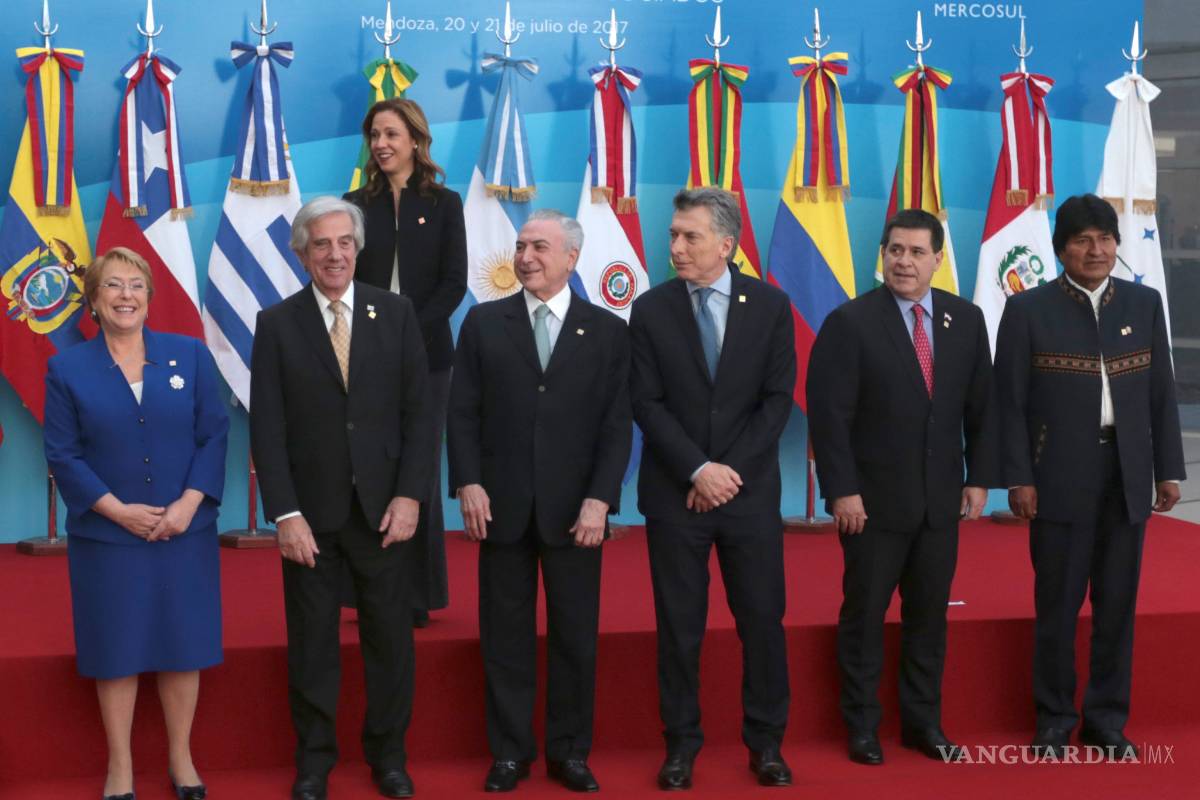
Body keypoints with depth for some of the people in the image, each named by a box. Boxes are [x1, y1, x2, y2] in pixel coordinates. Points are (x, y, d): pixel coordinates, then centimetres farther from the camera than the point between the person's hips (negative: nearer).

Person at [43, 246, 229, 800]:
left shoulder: (191, 355, 3)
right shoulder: (67, 369, 0)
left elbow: (214, 436, 0)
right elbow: (63, 455, -4)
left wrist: (189, 504, -13)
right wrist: (119, 511, -14)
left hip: (185, 532, 1)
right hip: (106, 536, -1)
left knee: (182, 644, 8)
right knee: (116, 649, 6)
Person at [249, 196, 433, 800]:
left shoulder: (396, 313, 2)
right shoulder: (276, 324, 0)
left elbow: (417, 412, 1)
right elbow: (267, 429, -4)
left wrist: (409, 496, -7)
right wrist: (285, 514, -10)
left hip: (384, 508, 1)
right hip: (310, 513, 0)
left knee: (391, 638, 9)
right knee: (311, 644, 9)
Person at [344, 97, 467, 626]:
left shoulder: (444, 204, 6)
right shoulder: (355, 204, 9)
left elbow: (453, 282, -1)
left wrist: (411, 331, -13)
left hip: (425, 354, -1)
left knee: (420, 471, 2)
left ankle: (420, 593, 10)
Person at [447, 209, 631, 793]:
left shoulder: (608, 331, 4)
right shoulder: (483, 323, 6)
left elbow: (617, 425, -1)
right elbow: (463, 412, 3)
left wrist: (599, 500, -10)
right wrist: (468, 484, -8)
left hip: (575, 509, 0)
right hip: (502, 505, 1)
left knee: (575, 635, 6)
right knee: (505, 635, 7)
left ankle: (570, 751, 20)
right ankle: (510, 751, 18)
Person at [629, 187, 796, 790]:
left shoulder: (771, 305, 1)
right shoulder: (651, 310, 0)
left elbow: (778, 398, -2)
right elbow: (648, 404, -5)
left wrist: (731, 470, -11)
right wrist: (698, 470, -15)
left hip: (751, 491, 1)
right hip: (674, 493, 0)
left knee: (763, 620, 6)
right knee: (679, 626, 5)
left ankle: (766, 741, 20)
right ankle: (681, 742, 18)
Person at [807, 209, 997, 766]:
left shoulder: (966, 319, 4)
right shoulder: (850, 322, -9)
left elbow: (981, 407, 9)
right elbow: (829, 416, -12)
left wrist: (979, 478, 4)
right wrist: (842, 491, -16)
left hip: (941, 498, 4)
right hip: (874, 498, -4)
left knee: (929, 614, 12)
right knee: (864, 615, 6)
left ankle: (923, 722, 25)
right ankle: (862, 727, 19)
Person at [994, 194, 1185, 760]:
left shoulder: (1145, 303, 8)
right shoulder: (1028, 310, -2)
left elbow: (1161, 394, 10)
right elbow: (1010, 402, -3)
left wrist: (1169, 469, 6)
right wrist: (1018, 478, -9)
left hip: (1128, 479, 3)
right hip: (1060, 481, -3)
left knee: (1117, 604, 8)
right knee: (1057, 606, 4)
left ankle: (1107, 722, 21)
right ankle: (1054, 723, 17)